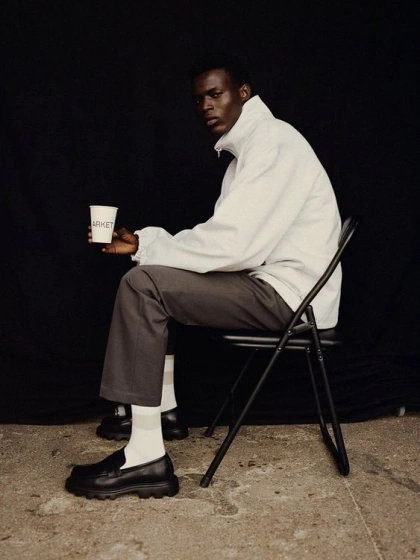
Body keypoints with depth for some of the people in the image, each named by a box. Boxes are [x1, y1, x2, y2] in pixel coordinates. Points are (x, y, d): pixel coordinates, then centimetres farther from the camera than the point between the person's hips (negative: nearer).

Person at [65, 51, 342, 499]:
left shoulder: (273, 143, -15)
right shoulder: (250, 147, 18)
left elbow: (232, 245, -25)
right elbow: (233, 242, 14)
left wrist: (145, 245, -12)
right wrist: (144, 243, 2)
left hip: (287, 292, -11)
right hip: (268, 280, 11)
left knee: (142, 285, -19)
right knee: (161, 276, 19)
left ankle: (146, 458, -18)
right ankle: (163, 408, 22)